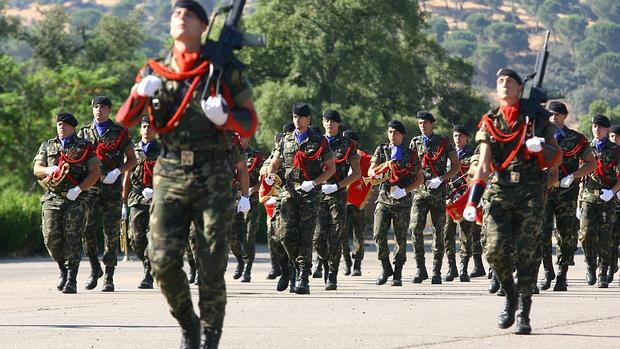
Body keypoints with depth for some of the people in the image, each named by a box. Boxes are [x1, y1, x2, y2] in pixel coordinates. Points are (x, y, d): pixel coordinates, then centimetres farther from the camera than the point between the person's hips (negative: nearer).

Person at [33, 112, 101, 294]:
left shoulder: (84, 147, 7)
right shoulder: (47, 146, 17)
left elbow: (95, 171, 0)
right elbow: (36, 169, 12)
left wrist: (78, 189, -12)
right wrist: (49, 170, -11)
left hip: (75, 199, -3)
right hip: (52, 198, 3)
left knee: (71, 238, -10)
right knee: (51, 237, -8)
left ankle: (71, 280, -8)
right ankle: (63, 269, 16)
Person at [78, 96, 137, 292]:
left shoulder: (120, 133, 7)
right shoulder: (84, 133, 13)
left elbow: (132, 160, 6)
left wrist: (117, 171, -12)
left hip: (112, 187, -1)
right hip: (90, 186, 1)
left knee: (111, 232, -1)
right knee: (87, 228, -11)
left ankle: (109, 277, 3)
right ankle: (94, 268, 8)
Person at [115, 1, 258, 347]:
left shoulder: (226, 71, 3)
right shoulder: (154, 72, 10)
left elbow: (251, 123, 4)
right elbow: (123, 121, 8)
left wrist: (224, 117, -17)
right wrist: (140, 95, -11)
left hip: (214, 176, -2)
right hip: (170, 175, 2)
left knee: (212, 266, -2)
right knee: (163, 260, -7)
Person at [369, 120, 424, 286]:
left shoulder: (410, 154, 7)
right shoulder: (381, 150, 11)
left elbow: (420, 178, 7)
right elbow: (370, 171, 6)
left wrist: (405, 190, -8)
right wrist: (377, 173, -18)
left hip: (403, 200, -1)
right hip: (384, 198, 1)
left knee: (401, 238, 0)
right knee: (378, 234, -11)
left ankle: (397, 274, 8)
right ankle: (386, 268, 7)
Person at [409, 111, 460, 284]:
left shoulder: (444, 143, 4)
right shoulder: (415, 143, 10)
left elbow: (456, 166, 3)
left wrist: (441, 179, -9)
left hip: (438, 193, -1)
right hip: (420, 191, 1)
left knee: (438, 232, 1)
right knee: (415, 228, -12)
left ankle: (436, 272, 7)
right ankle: (420, 269, -5)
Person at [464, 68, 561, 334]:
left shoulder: (536, 118, 9)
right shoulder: (490, 123, 12)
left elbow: (555, 160, 10)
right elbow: (483, 164, 6)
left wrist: (540, 147, -13)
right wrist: (472, 202, -5)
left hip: (531, 192, -1)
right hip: (500, 192, 1)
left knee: (527, 252, -5)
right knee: (496, 248, -13)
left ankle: (523, 314, 0)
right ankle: (510, 295, 12)